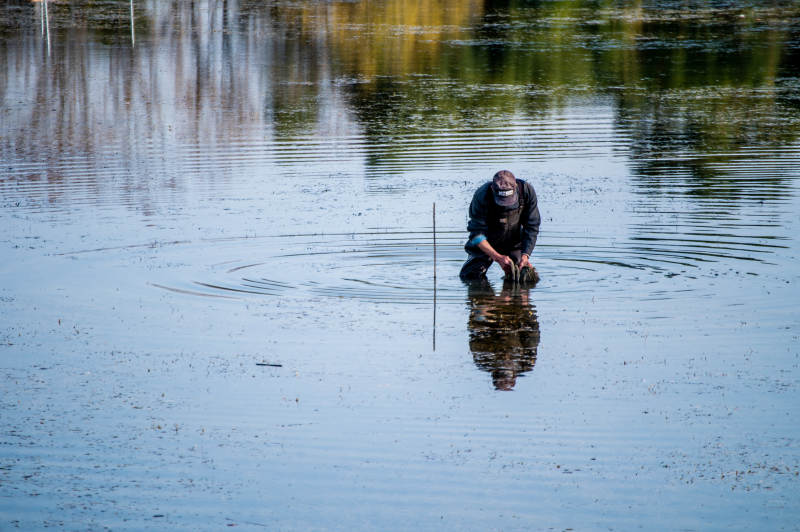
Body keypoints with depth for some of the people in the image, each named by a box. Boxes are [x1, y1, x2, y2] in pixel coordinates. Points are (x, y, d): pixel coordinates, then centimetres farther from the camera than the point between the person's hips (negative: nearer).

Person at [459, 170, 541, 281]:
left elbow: (532, 227, -14)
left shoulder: (527, 191, -23)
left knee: (530, 278, -10)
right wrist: (498, 257, -35)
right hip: (487, 244, -2)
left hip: (514, 243, 2)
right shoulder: (481, 196, -30)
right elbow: (477, 234, -25)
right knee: (469, 276, -11)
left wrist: (525, 255, -26)